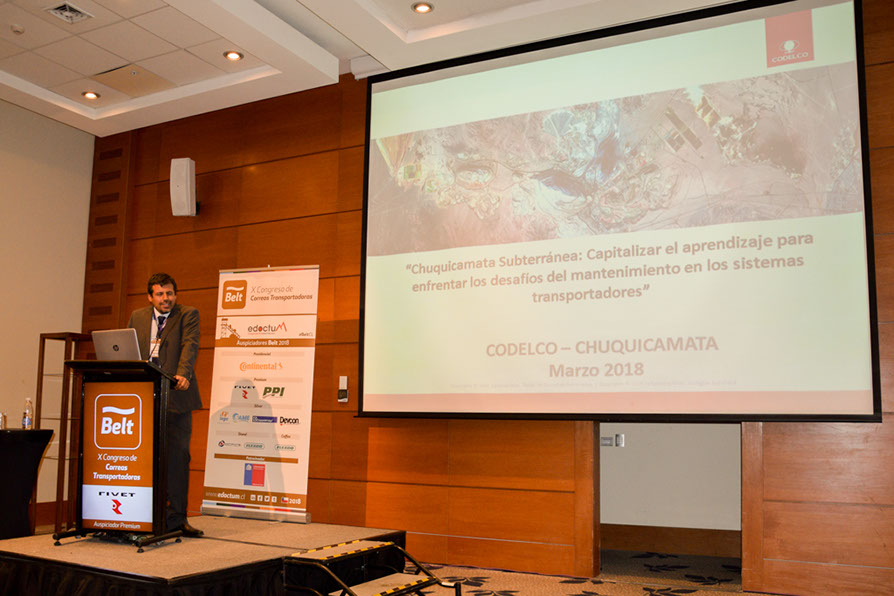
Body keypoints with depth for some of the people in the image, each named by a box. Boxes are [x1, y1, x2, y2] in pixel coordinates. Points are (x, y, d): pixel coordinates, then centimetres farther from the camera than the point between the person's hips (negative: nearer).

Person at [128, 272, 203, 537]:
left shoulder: (188, 315, 4)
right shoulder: (137, 317, 16)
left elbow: (190, 346, -11)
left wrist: (183, 374, -27)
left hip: (176, 396, -3)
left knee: (177, 455, -1)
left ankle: (176, 517, 5)